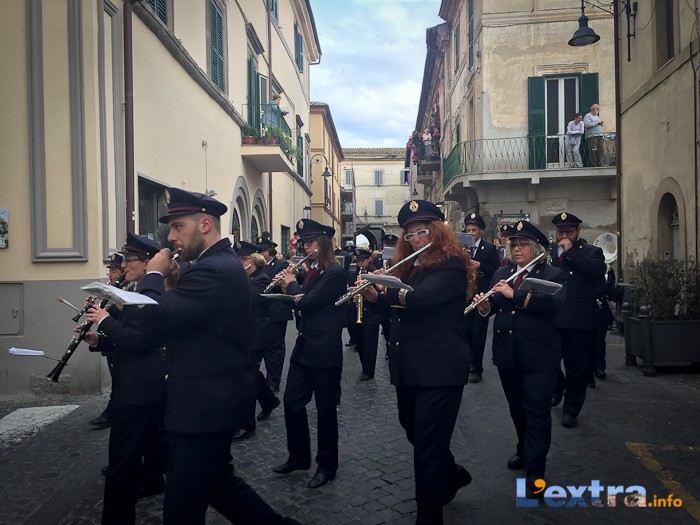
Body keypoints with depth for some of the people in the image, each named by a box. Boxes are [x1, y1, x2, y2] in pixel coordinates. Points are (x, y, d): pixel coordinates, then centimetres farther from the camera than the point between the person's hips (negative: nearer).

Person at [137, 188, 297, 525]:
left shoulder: (213, 270, -22)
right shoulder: (221, 262, 11)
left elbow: (157, 319, -28)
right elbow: (181, 317, 16)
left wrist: (154, 275, -12)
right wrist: (172, 284, 1)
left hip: (204, 404, -10)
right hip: (214, 398, 10)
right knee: (217, 483, 24)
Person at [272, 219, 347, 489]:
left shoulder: (335, 273, -14)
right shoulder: (313, 271, 12)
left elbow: (308, 302, -20)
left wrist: (292, 284, -4)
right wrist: (287, 288, -1)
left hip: (325, 349, -8)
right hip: (305, 345, 9)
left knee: (325, 408, 4)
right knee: (292, 401, 11)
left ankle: (327, 464, 20)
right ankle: (299, 456, 28)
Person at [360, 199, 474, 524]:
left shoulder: (452, 265, -10)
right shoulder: (408, 266, 14)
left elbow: (419, 298, -25)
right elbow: (396, 304, 16)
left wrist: (383, 291, -9)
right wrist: (373, 295, -4)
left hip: (440, 368, -8)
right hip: (407, 367, 8)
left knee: (428, 442, -2)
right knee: (414, 433, 20)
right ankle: (453, 476, 45)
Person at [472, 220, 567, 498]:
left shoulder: (553, 275, -5)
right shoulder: (501, 274, 10)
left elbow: (555, 302, -23)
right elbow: (493, 306, 4)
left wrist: (515, 294, -29)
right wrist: (484, 305, -20)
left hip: (539, 355, -5)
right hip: (507, 353, 5)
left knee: (536, 409, -2)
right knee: (517, 407, 18)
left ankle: (535, 469, 6)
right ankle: (524, 450, 38)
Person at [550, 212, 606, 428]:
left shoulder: (591, 252, 2)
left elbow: (599, 269, -20)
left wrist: (571, 251, -17)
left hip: (578, 321, -3)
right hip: (551, 319, 3)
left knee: (576, 368, 6)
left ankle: (571, 410, 21)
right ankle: (557, 388, 43)